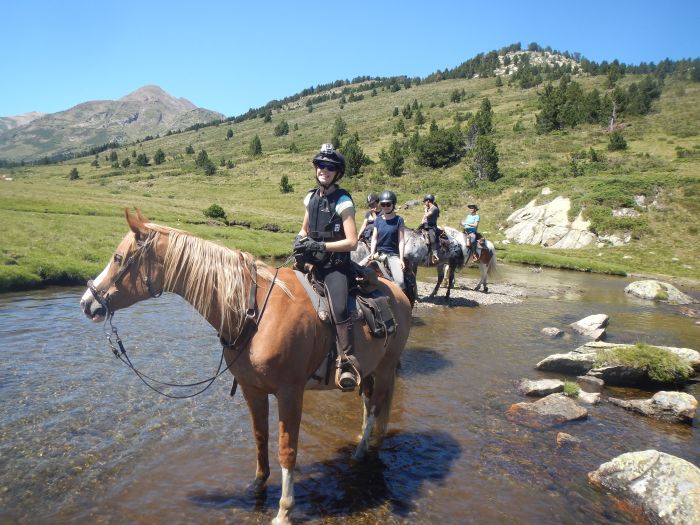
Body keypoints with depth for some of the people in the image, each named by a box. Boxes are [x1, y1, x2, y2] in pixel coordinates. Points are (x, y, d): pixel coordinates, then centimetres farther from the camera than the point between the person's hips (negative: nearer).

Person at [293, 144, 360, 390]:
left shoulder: (343, 202, -9)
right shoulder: (311, 197, 11)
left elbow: (351, 242, -14)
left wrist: (319, 245, -18)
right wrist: (300, 240, 2)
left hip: (335, 264, -7)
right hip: (312, 260, 7)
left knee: (339, 309, -27)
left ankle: (347, 363, -21)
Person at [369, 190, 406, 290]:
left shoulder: (398, 220, 0)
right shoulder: (378, 220, 7)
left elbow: (401, 241, -3)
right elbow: (374, 239, 6)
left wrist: (401, 259, -10)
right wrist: (372, 253, -9)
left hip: (393, 255, -3)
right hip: (379, 253, 3)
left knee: (399, 282, -22)